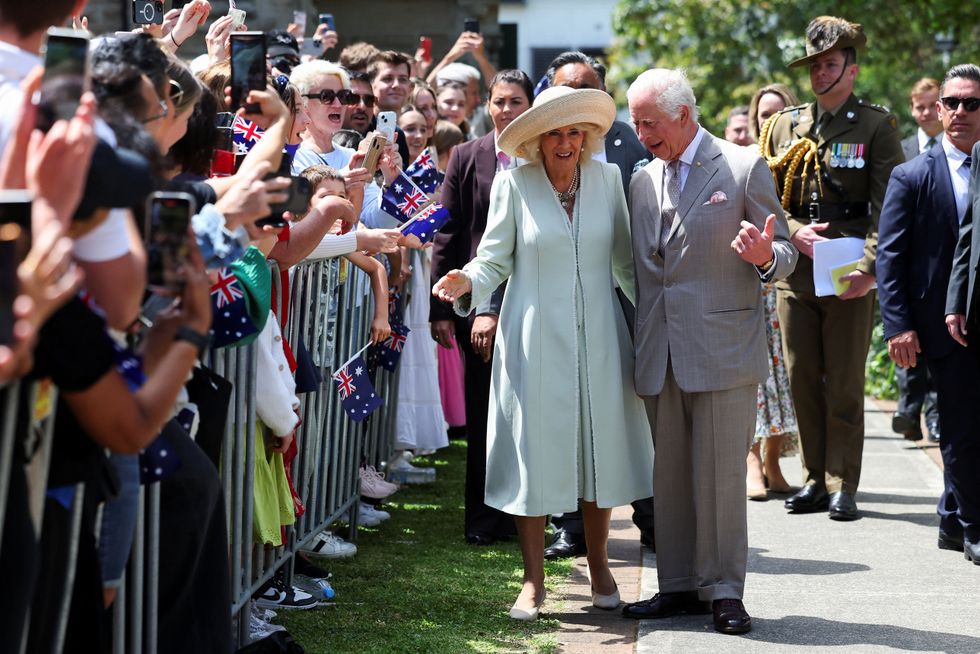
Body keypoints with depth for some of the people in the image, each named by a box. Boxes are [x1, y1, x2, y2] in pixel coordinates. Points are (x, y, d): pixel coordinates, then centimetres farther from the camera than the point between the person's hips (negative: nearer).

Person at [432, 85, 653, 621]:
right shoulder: (514, 184, -3)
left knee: (599, 449, 8)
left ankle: (598, 566, 25)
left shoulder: (606, 179, 4)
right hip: (536, 340, -2)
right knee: (536, 452, 0)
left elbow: (624, 260, 11)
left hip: (598, 336, 2)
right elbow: (495, 259, -1)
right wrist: (467, 282, -20)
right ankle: (533, 581, 10)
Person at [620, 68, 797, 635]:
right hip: (661, 354, 5)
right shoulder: (643, 181, 14)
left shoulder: (744, 168, -2)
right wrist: (639, 344, 11)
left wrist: (765, 257, -23)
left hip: (723, 349, -5)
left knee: (720, 474, -4)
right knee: (670, 475, 9)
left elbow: (784, 252, -1)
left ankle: (725, 590, 4)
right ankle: (680, 586, 17)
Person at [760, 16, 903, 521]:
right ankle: (814, 480, 17)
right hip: (794, 272, 4)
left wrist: (869, 267, -18)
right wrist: (794, 232, -9)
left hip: (850, 276, -4)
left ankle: (843, 487, 5)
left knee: (845, 384, -1)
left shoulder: (876, 126, 0)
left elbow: (889, 208, -6)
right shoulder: (785, 125, 11)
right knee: (802, 379, 8)